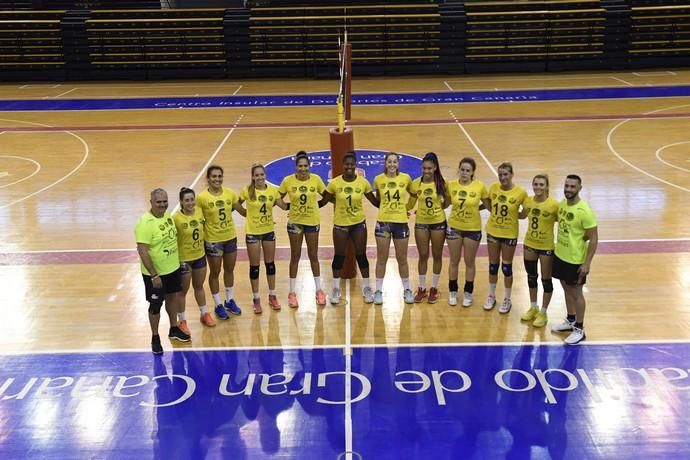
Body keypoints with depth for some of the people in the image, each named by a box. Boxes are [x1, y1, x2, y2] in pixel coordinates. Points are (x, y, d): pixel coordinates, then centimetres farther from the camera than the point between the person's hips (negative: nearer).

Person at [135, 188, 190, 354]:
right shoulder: (145, 223, -25)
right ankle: (155, 338, 25)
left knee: (173, 297, 22)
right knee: (155, 305, 7)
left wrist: (178, 261, 17)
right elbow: (142, 251, -25)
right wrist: (153, 275, -25)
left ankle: (174, 329, 42)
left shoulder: (167, 214, -2)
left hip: (173, 268, 7)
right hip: (155, 273, -7)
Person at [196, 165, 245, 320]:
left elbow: (243, 211, 6)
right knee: (215, 273, 11)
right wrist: (202, 232, -18)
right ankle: (218, 305, 26)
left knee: (229, 269, 18)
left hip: (230, 237, 4)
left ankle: (229, 300, 37)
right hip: (213, 240, -4)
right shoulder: (202, 198, -16)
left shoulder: (230, 193, -5)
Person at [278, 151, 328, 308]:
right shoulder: (288, 181, -10)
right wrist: (289, 207, -11)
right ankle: (292, 292, 18)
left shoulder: (316, 179, -8)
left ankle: (319, 290, 25)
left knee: (313, 256, 11)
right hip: (295, 222, -1)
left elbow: (326, 197, 4)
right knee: (295, 256, 8)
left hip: (312, 221, 1)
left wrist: (315, 206, -2)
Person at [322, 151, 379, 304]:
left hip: (359, 223, 1)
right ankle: (336, 289, 23)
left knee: (361, 255, 8)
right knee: (339, 256, 8)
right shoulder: (334, 183, -12)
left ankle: (366, 288, 23)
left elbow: (374, 201, 1)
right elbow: (326, 198, 2)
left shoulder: (363, 182, -8)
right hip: (340, 224, -1)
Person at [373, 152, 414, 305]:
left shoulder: (406, 178, -5)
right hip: (383, 222, 0)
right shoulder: (378, 180, -5)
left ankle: (406, 290, 25)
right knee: (381, 258, 7)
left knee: (402, 259, 10)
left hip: (401, 222, 0)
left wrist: (407, 207, 9)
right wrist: (385, 208, 7)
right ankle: (379, 291, 18)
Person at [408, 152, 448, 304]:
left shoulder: (442, 183, -10)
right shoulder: (415, 183, -8)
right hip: (421, 223, 1)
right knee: (423, 256, 9)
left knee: (437, 256, 10)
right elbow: (411, 204, 2)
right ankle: (422, 288, 23)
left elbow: (448, 201, 4)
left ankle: (434, 288, 24)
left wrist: (439, 207, -11)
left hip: (438, 223, -1)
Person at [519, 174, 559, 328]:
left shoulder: (554, 205, -21)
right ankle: (533, 308, 37)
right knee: (531, 276, 19)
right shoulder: (528, 201, -5)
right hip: (529, 244, 5)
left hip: (546, 246, -5)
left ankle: (543, 312, 24)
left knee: (546, 280, 9)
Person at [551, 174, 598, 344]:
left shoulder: (585, 211, -24)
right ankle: (570, 321, 37)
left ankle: (579, 329, 20)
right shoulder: (562, 203, -2)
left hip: (576, 260, -7)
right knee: (566, 288, 20)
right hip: (560, 255, 7)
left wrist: (587, 263, -19)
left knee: (576, 293, 5)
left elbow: (594, 238, -19)